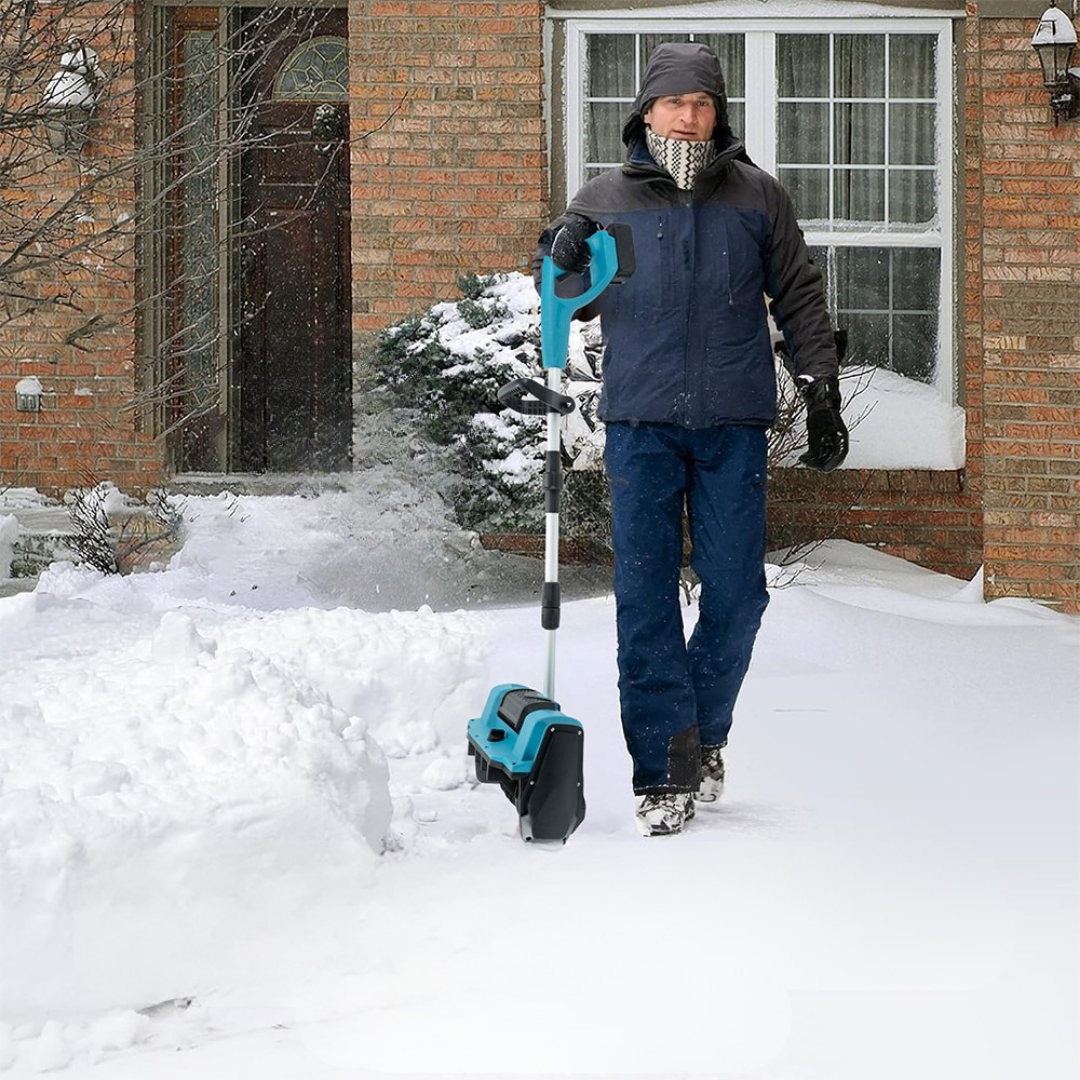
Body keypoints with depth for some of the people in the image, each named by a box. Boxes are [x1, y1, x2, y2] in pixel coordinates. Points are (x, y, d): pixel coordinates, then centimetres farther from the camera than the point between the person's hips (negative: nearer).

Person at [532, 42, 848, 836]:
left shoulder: (757, 197, 7)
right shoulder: (606, 200, 7)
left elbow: (800, 298, 13)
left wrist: (822, 394, 8)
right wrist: (561, 266, -9)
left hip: (733, 422, 1)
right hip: (640, 421, 0)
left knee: (736, 592, 2)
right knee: (646, 594, -4)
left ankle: (704, 734, 22)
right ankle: (663, 770, -2)